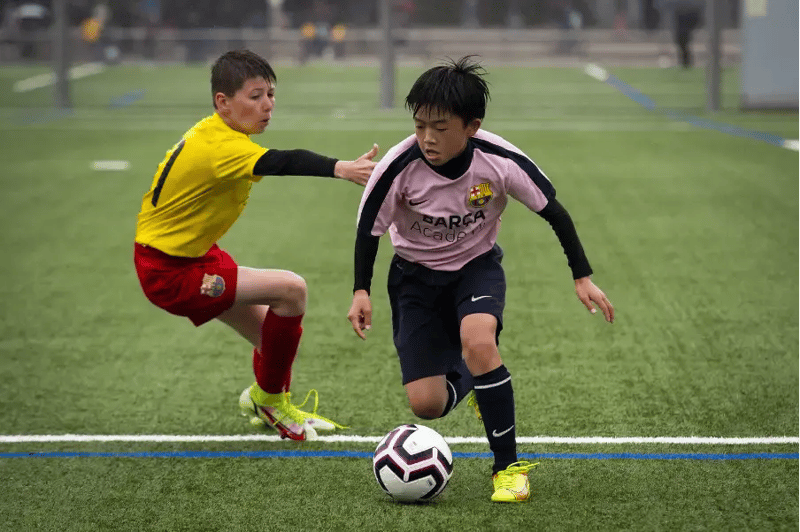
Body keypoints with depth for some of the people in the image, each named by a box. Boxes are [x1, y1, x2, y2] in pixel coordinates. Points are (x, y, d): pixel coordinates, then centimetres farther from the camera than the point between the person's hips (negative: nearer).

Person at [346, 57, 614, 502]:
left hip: (477, 265, -1)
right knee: (425, 405, -10)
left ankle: (509, 466, -19)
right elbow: (370, 227, -8)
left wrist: (583, 277, -9)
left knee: (478, 342, -35)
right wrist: (361, 291, -13)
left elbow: (554, 211, -10)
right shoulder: (399, 167, -26)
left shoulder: (500, 161, -25)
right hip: (416, 275, 1)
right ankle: (469, 380, 30)